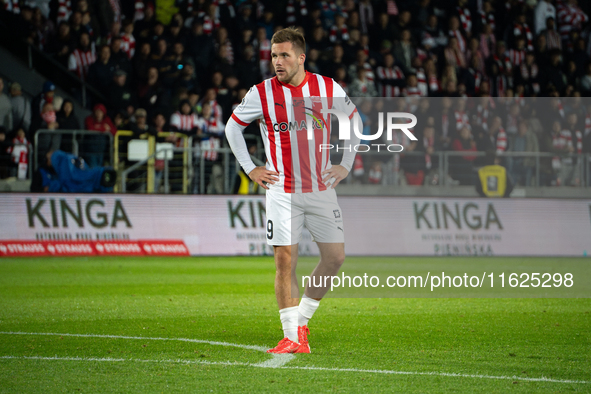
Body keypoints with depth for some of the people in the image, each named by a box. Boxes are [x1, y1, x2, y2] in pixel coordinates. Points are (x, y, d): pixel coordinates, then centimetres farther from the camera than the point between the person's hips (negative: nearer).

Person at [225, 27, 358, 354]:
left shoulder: (328, 88, -2)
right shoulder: (261, 93, -6)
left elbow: (353, 119, 16)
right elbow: (232, 127, 9)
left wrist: (346, 164, 10)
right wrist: (250, 168, 3)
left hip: (321, 188, 2)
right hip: (282, 190, -2)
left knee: (335, 257, -1)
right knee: (285, 260, -7)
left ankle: (302, 319, 17)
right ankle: (292, 336, -1)